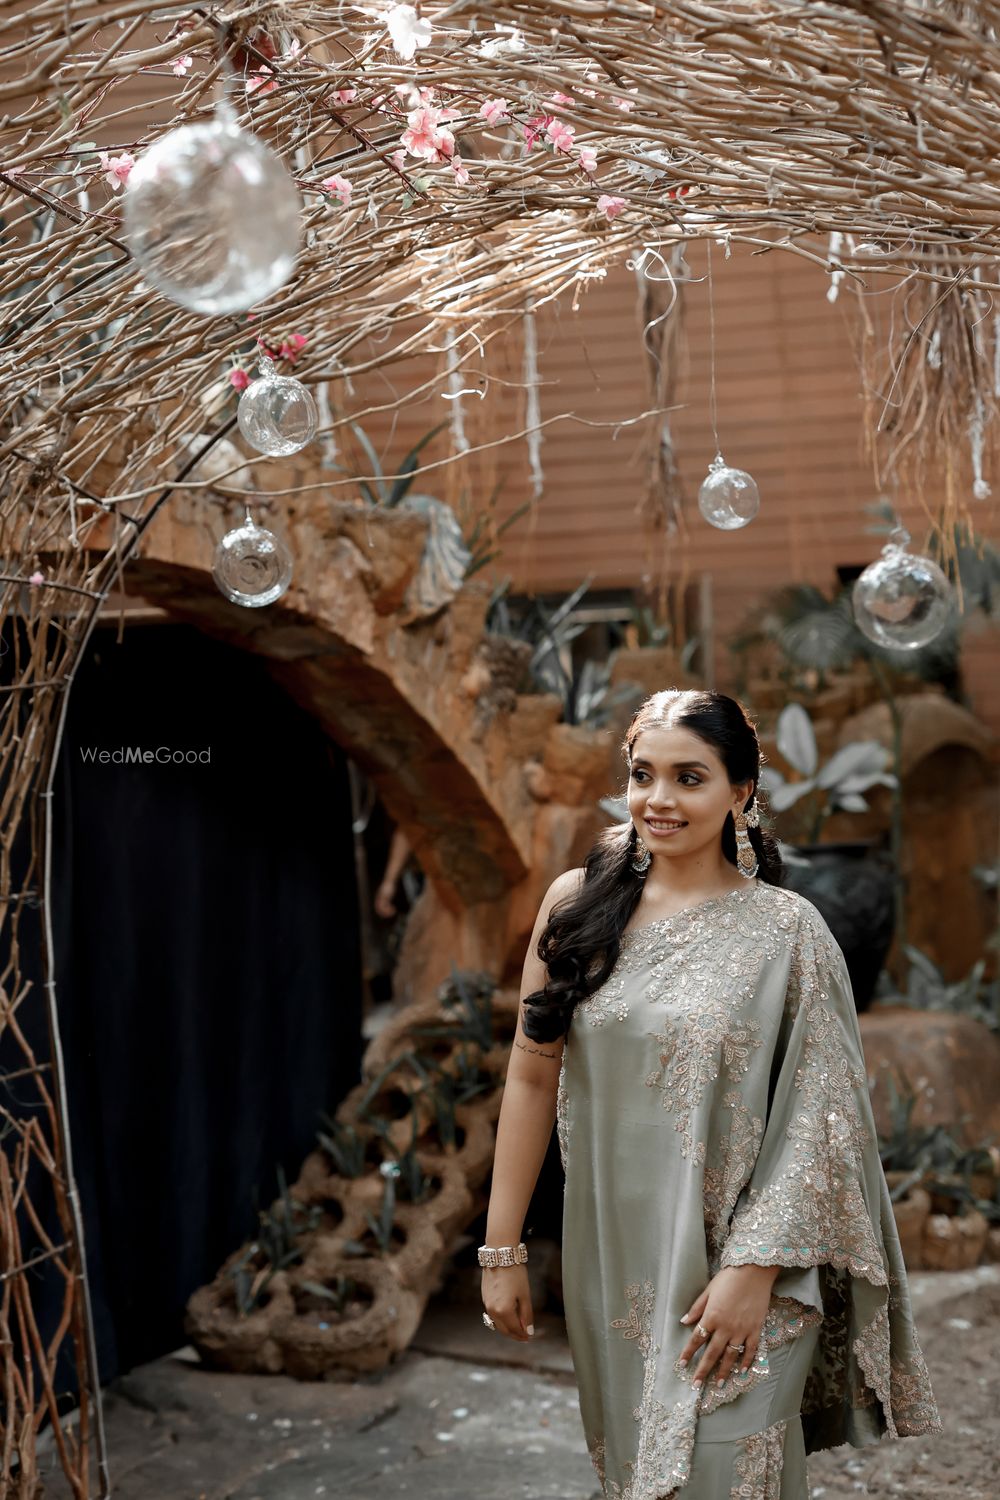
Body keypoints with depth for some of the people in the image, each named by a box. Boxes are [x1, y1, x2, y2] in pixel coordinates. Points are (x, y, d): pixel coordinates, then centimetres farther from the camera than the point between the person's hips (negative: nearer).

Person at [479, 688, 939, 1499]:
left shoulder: (787, 930, -7)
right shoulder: (577, 903, 0)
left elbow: (823, 1119, -9)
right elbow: (532, 1077, 2)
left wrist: (752, 1270, -15)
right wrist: (502, 1249, 1)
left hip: (733, 1264, -3)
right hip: (608, 1262, 3)